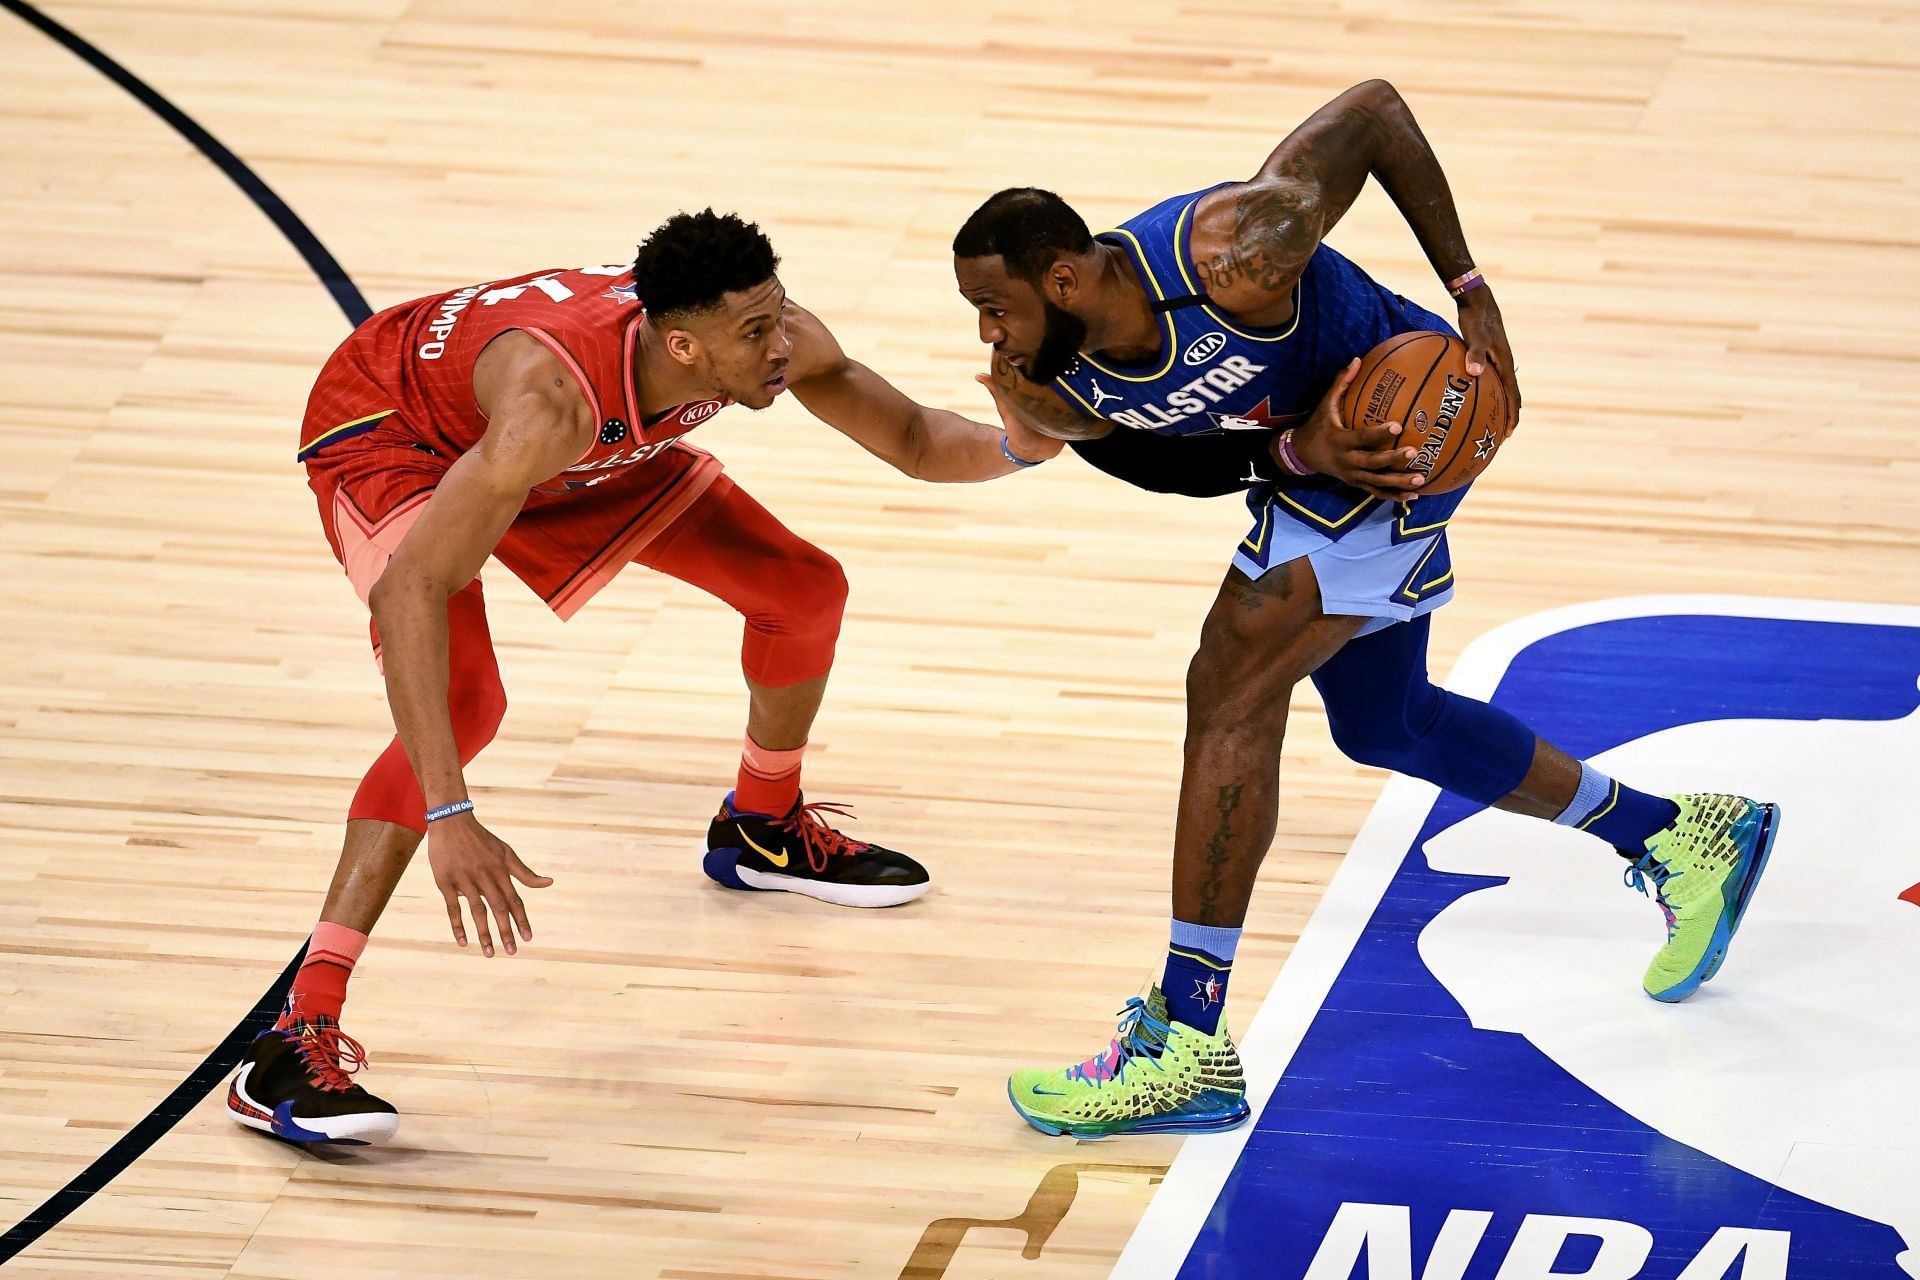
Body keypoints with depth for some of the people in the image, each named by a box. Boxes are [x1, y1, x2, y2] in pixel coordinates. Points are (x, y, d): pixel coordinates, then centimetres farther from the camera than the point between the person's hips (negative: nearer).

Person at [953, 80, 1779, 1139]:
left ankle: (1187, 1046, -17)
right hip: (1313, 449, 9)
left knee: (1232, 690, -17)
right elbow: (1194, 463, -7)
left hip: (1411, 409, -9)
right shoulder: (1054, 394, -17)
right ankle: (1681, 839, 41)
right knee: (1383, 726, 22)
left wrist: (1471, 291, -22)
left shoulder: (1228, 252, -35)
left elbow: (1373, 110, -24)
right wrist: (1303, 448, -27)